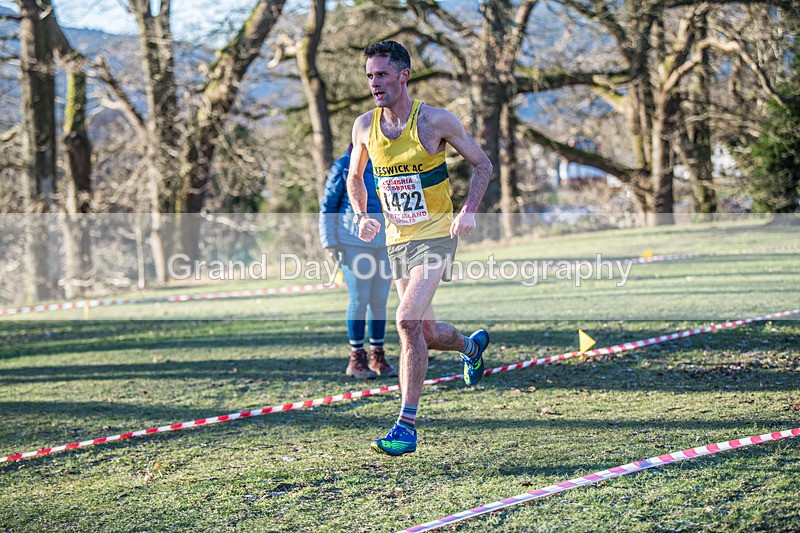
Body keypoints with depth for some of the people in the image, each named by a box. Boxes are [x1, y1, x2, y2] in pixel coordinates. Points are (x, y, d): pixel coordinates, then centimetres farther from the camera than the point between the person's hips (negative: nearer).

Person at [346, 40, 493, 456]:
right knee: (423, 331, 11)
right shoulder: (365, 126, 0)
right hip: (397, 239, 5)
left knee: (408, 320, -22)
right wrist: (363, 215, -1)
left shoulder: (436, 121, -12)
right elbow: (354, 177, 18)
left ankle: (407, 425, -17)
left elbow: (482, 164, -1)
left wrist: (468, 210, -16)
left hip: (435, 235, -5)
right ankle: (472, 345, 47)